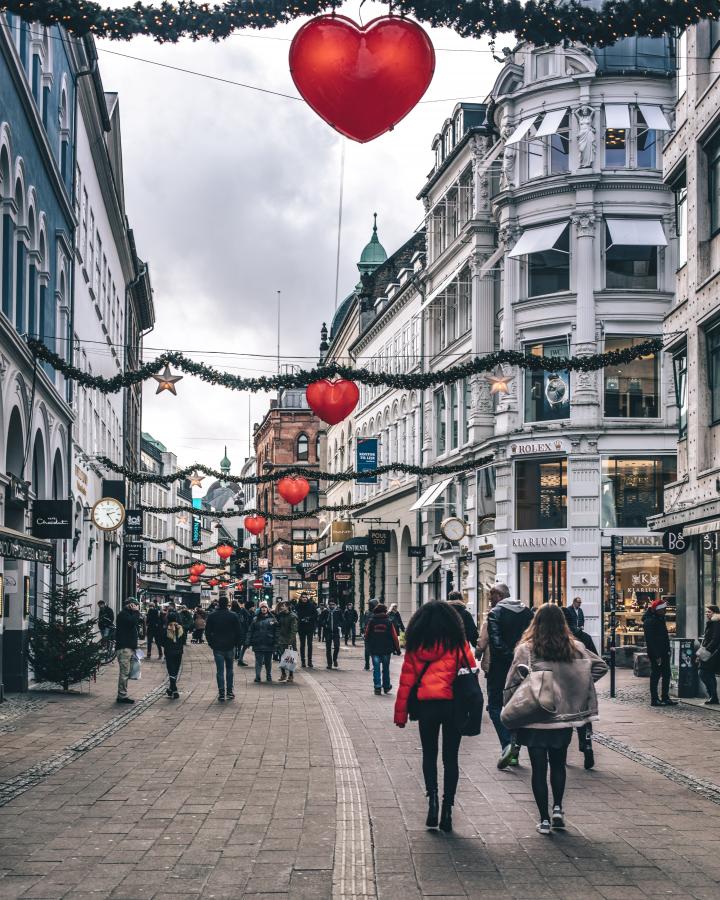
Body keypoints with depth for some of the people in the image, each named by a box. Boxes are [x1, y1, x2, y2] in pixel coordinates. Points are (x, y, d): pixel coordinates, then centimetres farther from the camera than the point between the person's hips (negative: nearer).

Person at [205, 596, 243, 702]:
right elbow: (238, 632, -2)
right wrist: (234, 643, 9)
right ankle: (229, 692, 14)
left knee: (220, 670, 1)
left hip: (217, 648, 0)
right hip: (230, 647, 0)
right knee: (229, 669, 14)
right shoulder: (233, 616, -5)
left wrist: (211, 644, 8)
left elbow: (207, 632, 0)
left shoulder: (211, 616, -3)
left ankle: (221, 694, -4)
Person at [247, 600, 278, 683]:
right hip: (258, 645, 0)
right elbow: (250, 632, 5)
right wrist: (249, 642, -2)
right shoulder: (256, 619, 5)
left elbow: (276, 632, 2)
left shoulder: (272, 619, 3)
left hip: (269, 644, 0)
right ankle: (257, 677, 1)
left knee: (268, 662, 12)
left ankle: (269, 676, 25)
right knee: (258, 662, -2)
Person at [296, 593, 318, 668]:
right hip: (301, 628, 1)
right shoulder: (298, 606, 0)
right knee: (302, 644, 6)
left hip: (310, 628, -1)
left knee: (310, 644, 2)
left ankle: (310, 661, 7)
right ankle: (303, 661, 9)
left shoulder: (311, 605, -1)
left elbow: (315, 616, -2)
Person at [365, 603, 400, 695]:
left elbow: (366, 635, 5)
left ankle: (377, 687, -4)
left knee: (376, 668, 3)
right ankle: (386, 687, 21)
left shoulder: (371, 621, -3)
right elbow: (394, 636, -3)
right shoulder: (389, 622, -4)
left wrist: (368, 647, 20)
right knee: (386, 668, 13)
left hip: (374, 649, 0)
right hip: (386, 649, 0)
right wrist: (397, 648, 5)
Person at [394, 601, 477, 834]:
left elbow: (406, 681, 2)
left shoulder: (415, 646, 1)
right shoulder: (459, 644, -1)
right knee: (450, 757, 10)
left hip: (426, 707, 0)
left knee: (429, 754, 16)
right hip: (454, 706, 0)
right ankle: (447, 807, 7)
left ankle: (432, 795, -6)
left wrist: (400, 713, 8)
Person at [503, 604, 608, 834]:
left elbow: (513, 684, -13)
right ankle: (557, 808, 14)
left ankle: (544, 819, 8)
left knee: (539, 768, 6)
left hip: (534, 719, -3)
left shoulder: (526, 649, -12)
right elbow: (601, 666, 2)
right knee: (558, 764, 22)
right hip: (564, 717, 3)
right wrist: (577, 686, 5)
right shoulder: (575, 648, -2)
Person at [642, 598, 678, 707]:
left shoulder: (660, 619, 14)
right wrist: (657, 656, -23)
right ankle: (654, 699, 2)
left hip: (664, 653, 10)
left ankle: (665, 698, 20)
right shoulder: (650, 621, -16)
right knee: (655, 676, -3)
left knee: (666, 675, 13)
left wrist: (667, 651, 14)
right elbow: (651, 640, -21)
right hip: (656, 654, -10)